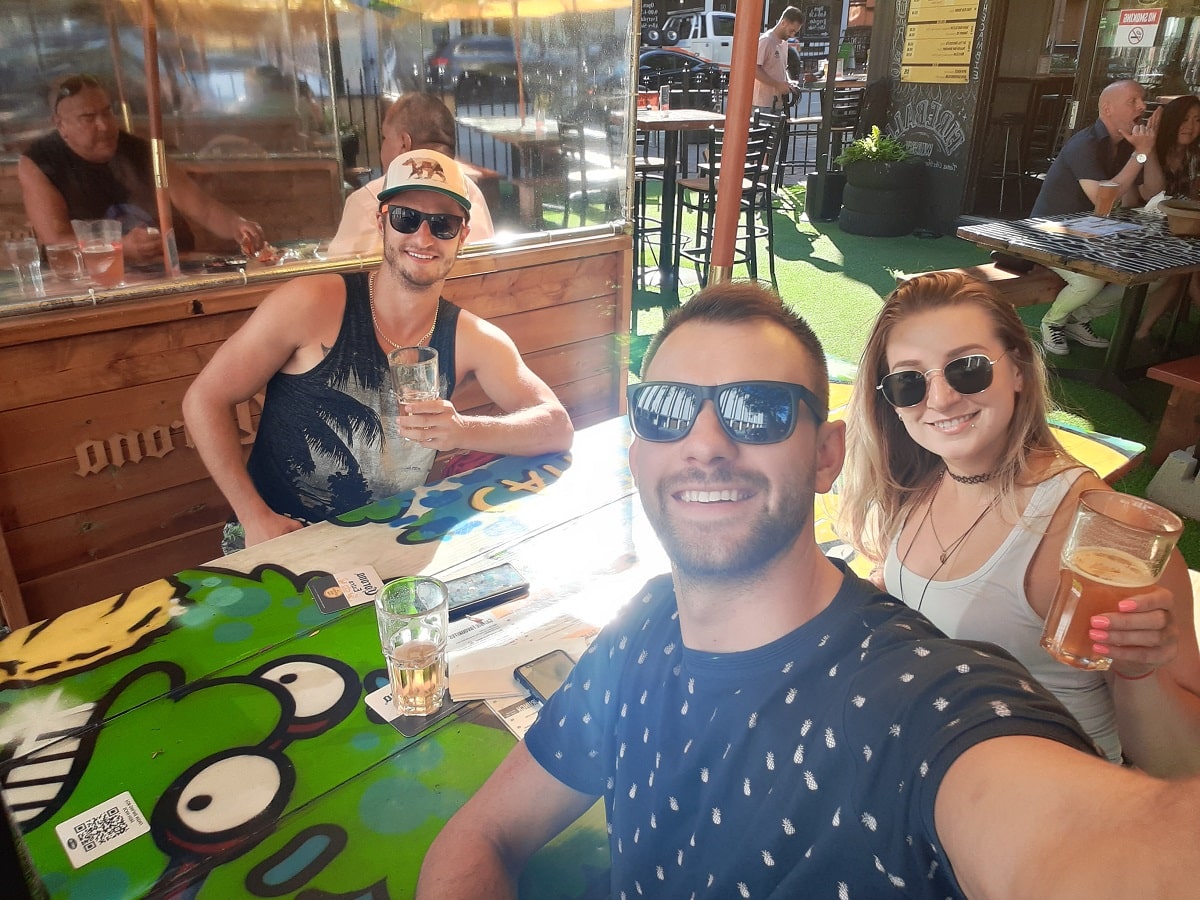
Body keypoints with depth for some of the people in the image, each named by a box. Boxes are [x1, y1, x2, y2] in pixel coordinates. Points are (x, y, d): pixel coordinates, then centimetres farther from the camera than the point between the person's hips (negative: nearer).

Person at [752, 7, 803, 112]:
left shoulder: (784, 42, 16)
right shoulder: (766, 40, -11)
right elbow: (754, 69, -17)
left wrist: (789, 82, 6)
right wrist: (778, 84, -19)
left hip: (778, 102, 9)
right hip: (763, 103, -9)